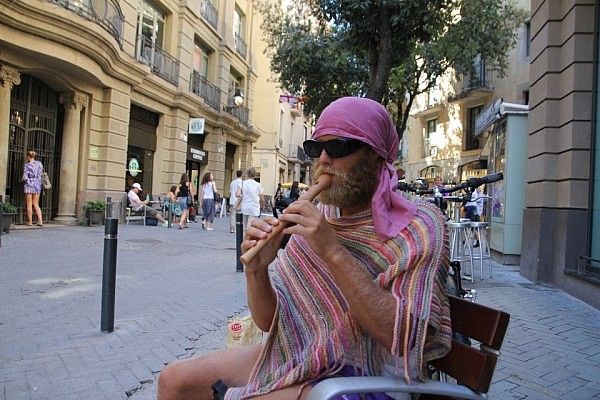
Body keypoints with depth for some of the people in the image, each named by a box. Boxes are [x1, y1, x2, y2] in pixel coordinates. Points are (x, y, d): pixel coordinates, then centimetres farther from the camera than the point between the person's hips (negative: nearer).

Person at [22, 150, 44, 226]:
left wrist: (24, 179, 8)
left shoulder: (27, 165, -9)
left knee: (29, 204, 5)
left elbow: (25, 177, -12)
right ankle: (40, 221, 0)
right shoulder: (39, 164, 4)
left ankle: (30, 222, 9)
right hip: (37, 185, 4)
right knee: (36, 204, 10)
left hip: (29, 185, -4)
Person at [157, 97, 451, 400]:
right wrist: (257, 270, -19)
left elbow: (404, 337, -26)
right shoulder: (315, 220, 1)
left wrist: (334, 252, -30)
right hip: (298, 356, 6)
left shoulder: (417, 226, -14)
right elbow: (268, 321, 1)